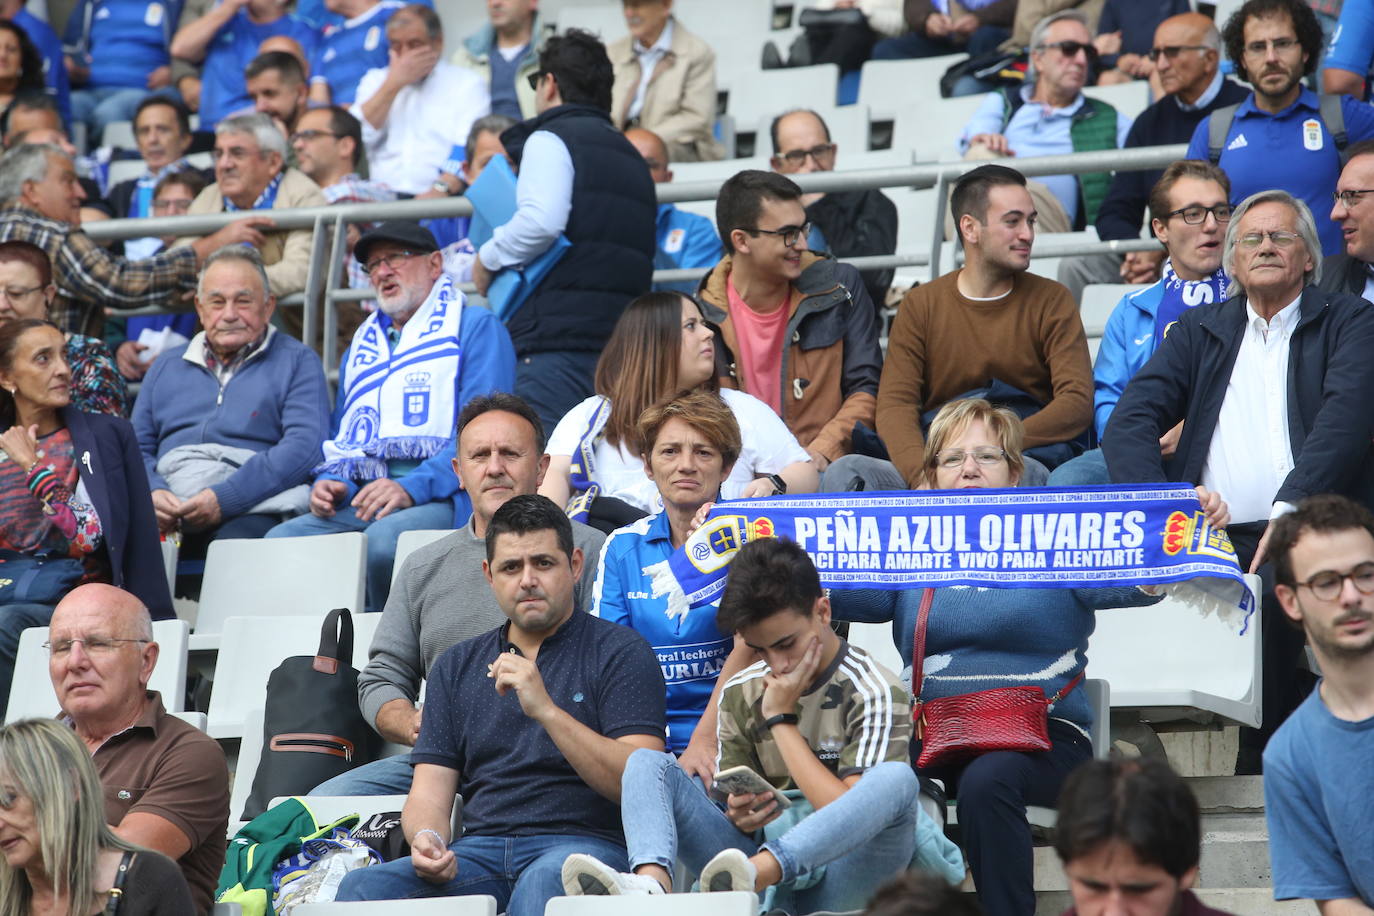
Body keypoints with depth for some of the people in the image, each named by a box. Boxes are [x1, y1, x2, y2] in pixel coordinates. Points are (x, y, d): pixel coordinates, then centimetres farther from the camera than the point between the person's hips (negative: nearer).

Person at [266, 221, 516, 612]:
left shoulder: (477, 327, 8)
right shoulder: (363, 344, 30)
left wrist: (412, 488, -19)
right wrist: (330, 483, 5)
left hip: (438, 498, -6)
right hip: (359, 502, 6)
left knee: (385, 537, -38)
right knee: (280, 540, -23)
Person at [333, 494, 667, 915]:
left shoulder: (619, 651, 7)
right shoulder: (457, 666, 21)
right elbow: (430, 789, 15)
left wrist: (546, 710, -15)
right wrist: (427, 839, -9)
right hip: (479, 849, 4)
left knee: (544, 882, -41)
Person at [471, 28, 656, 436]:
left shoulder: (550, 139, 0)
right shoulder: (630, 155, 25)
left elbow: (542, 221, -17)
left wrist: (488, 258, -2)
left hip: (558, 338, -8)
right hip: (625, 340, 8)